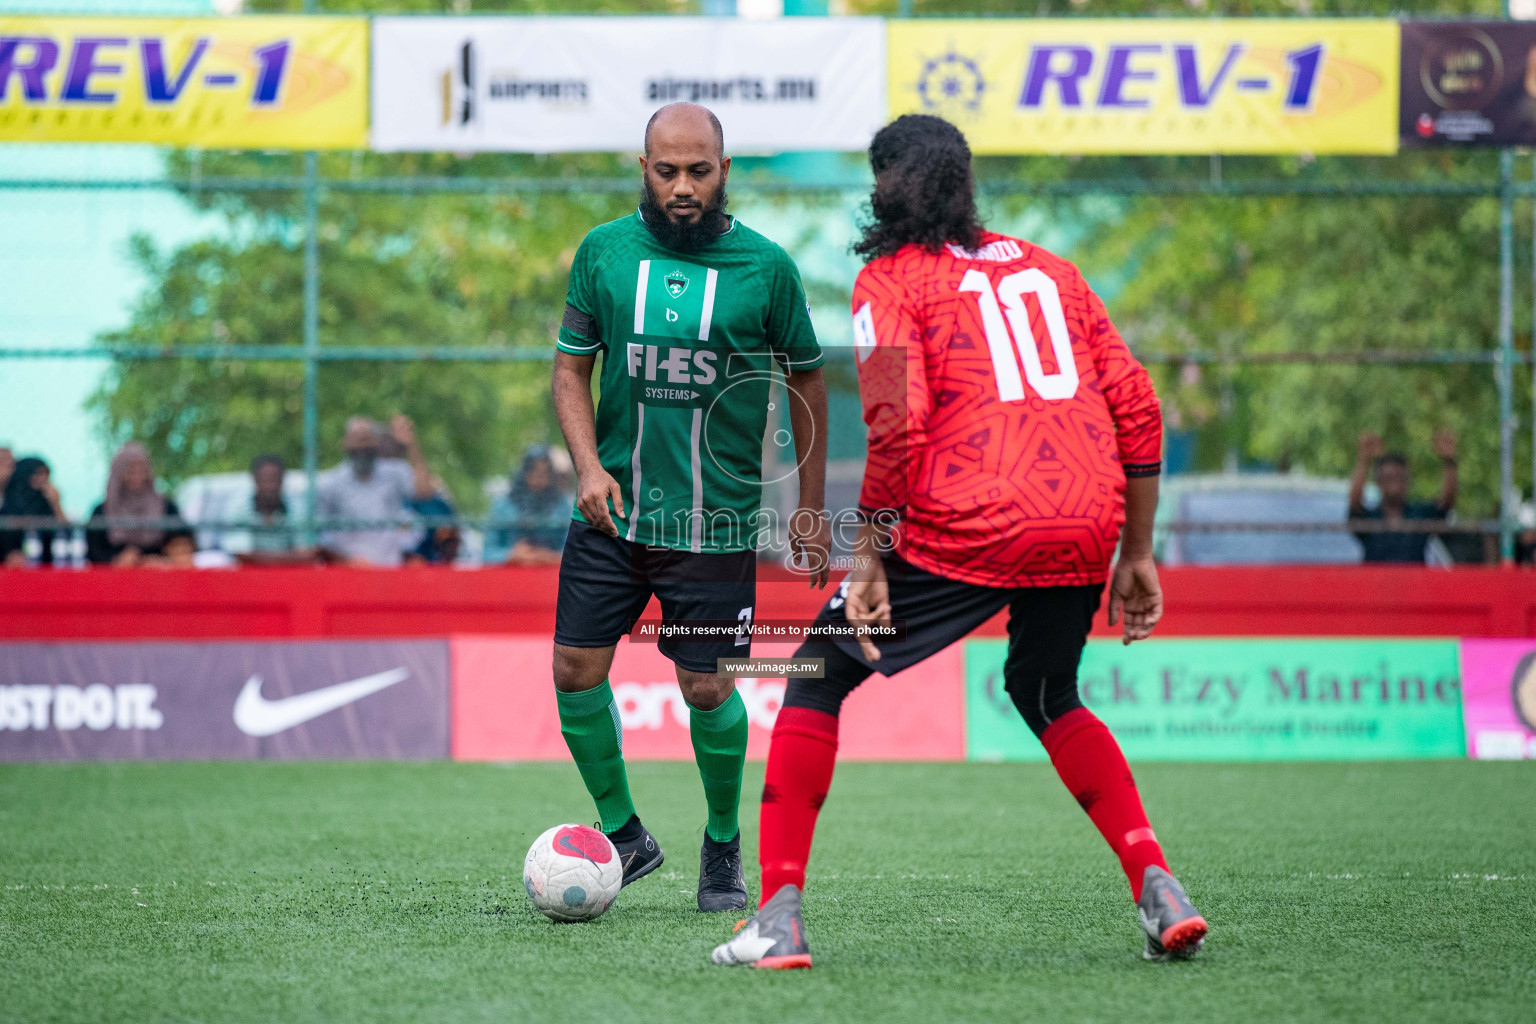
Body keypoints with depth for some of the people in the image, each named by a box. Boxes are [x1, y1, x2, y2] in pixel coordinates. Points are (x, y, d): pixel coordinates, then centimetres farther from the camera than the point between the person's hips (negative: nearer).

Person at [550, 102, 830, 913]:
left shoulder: (764, 267, -4)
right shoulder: (603, 252, 1)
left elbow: (806, 377, 7)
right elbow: (571, 367, 9)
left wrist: (812, 503, 7)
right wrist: (588, 465, -7)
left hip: (715, 520, -2)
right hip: (611, 510, 3)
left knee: (708, 691, -3)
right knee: (575, 672, -2)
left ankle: (723, 848, 20)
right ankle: (623, 835, 18)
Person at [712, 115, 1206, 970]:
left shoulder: (892, 277, 5)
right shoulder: (1048, 268, 21)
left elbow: (898, 426, -9)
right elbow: (1137, 409, 16)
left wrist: (870, 560, -5)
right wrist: (1136, 556, 20)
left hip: (965, 531, -5)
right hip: (1085, 529, 5)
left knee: (818, 681, 11)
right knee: (1049, 695, 31)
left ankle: (780, 919, 3)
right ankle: (1157, 886, 14)